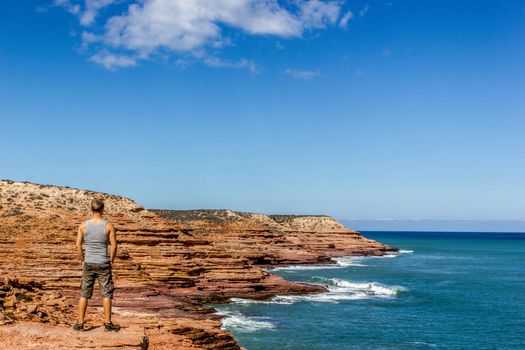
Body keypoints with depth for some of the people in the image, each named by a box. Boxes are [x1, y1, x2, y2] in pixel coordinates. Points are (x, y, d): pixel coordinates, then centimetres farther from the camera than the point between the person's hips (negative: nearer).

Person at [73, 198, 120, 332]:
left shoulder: (83, 225, -3)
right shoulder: (109, 226, -8)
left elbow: (78, 245, -2)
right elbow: (114, 246, -7)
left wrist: (83, 260, 10)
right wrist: (111, 261, 7)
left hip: (88, 264, 2)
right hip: (103, 264, -2)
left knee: (84, 294, 11)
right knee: (106, 294, 9)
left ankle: (80, 323, 14)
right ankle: (108, 323, 13)